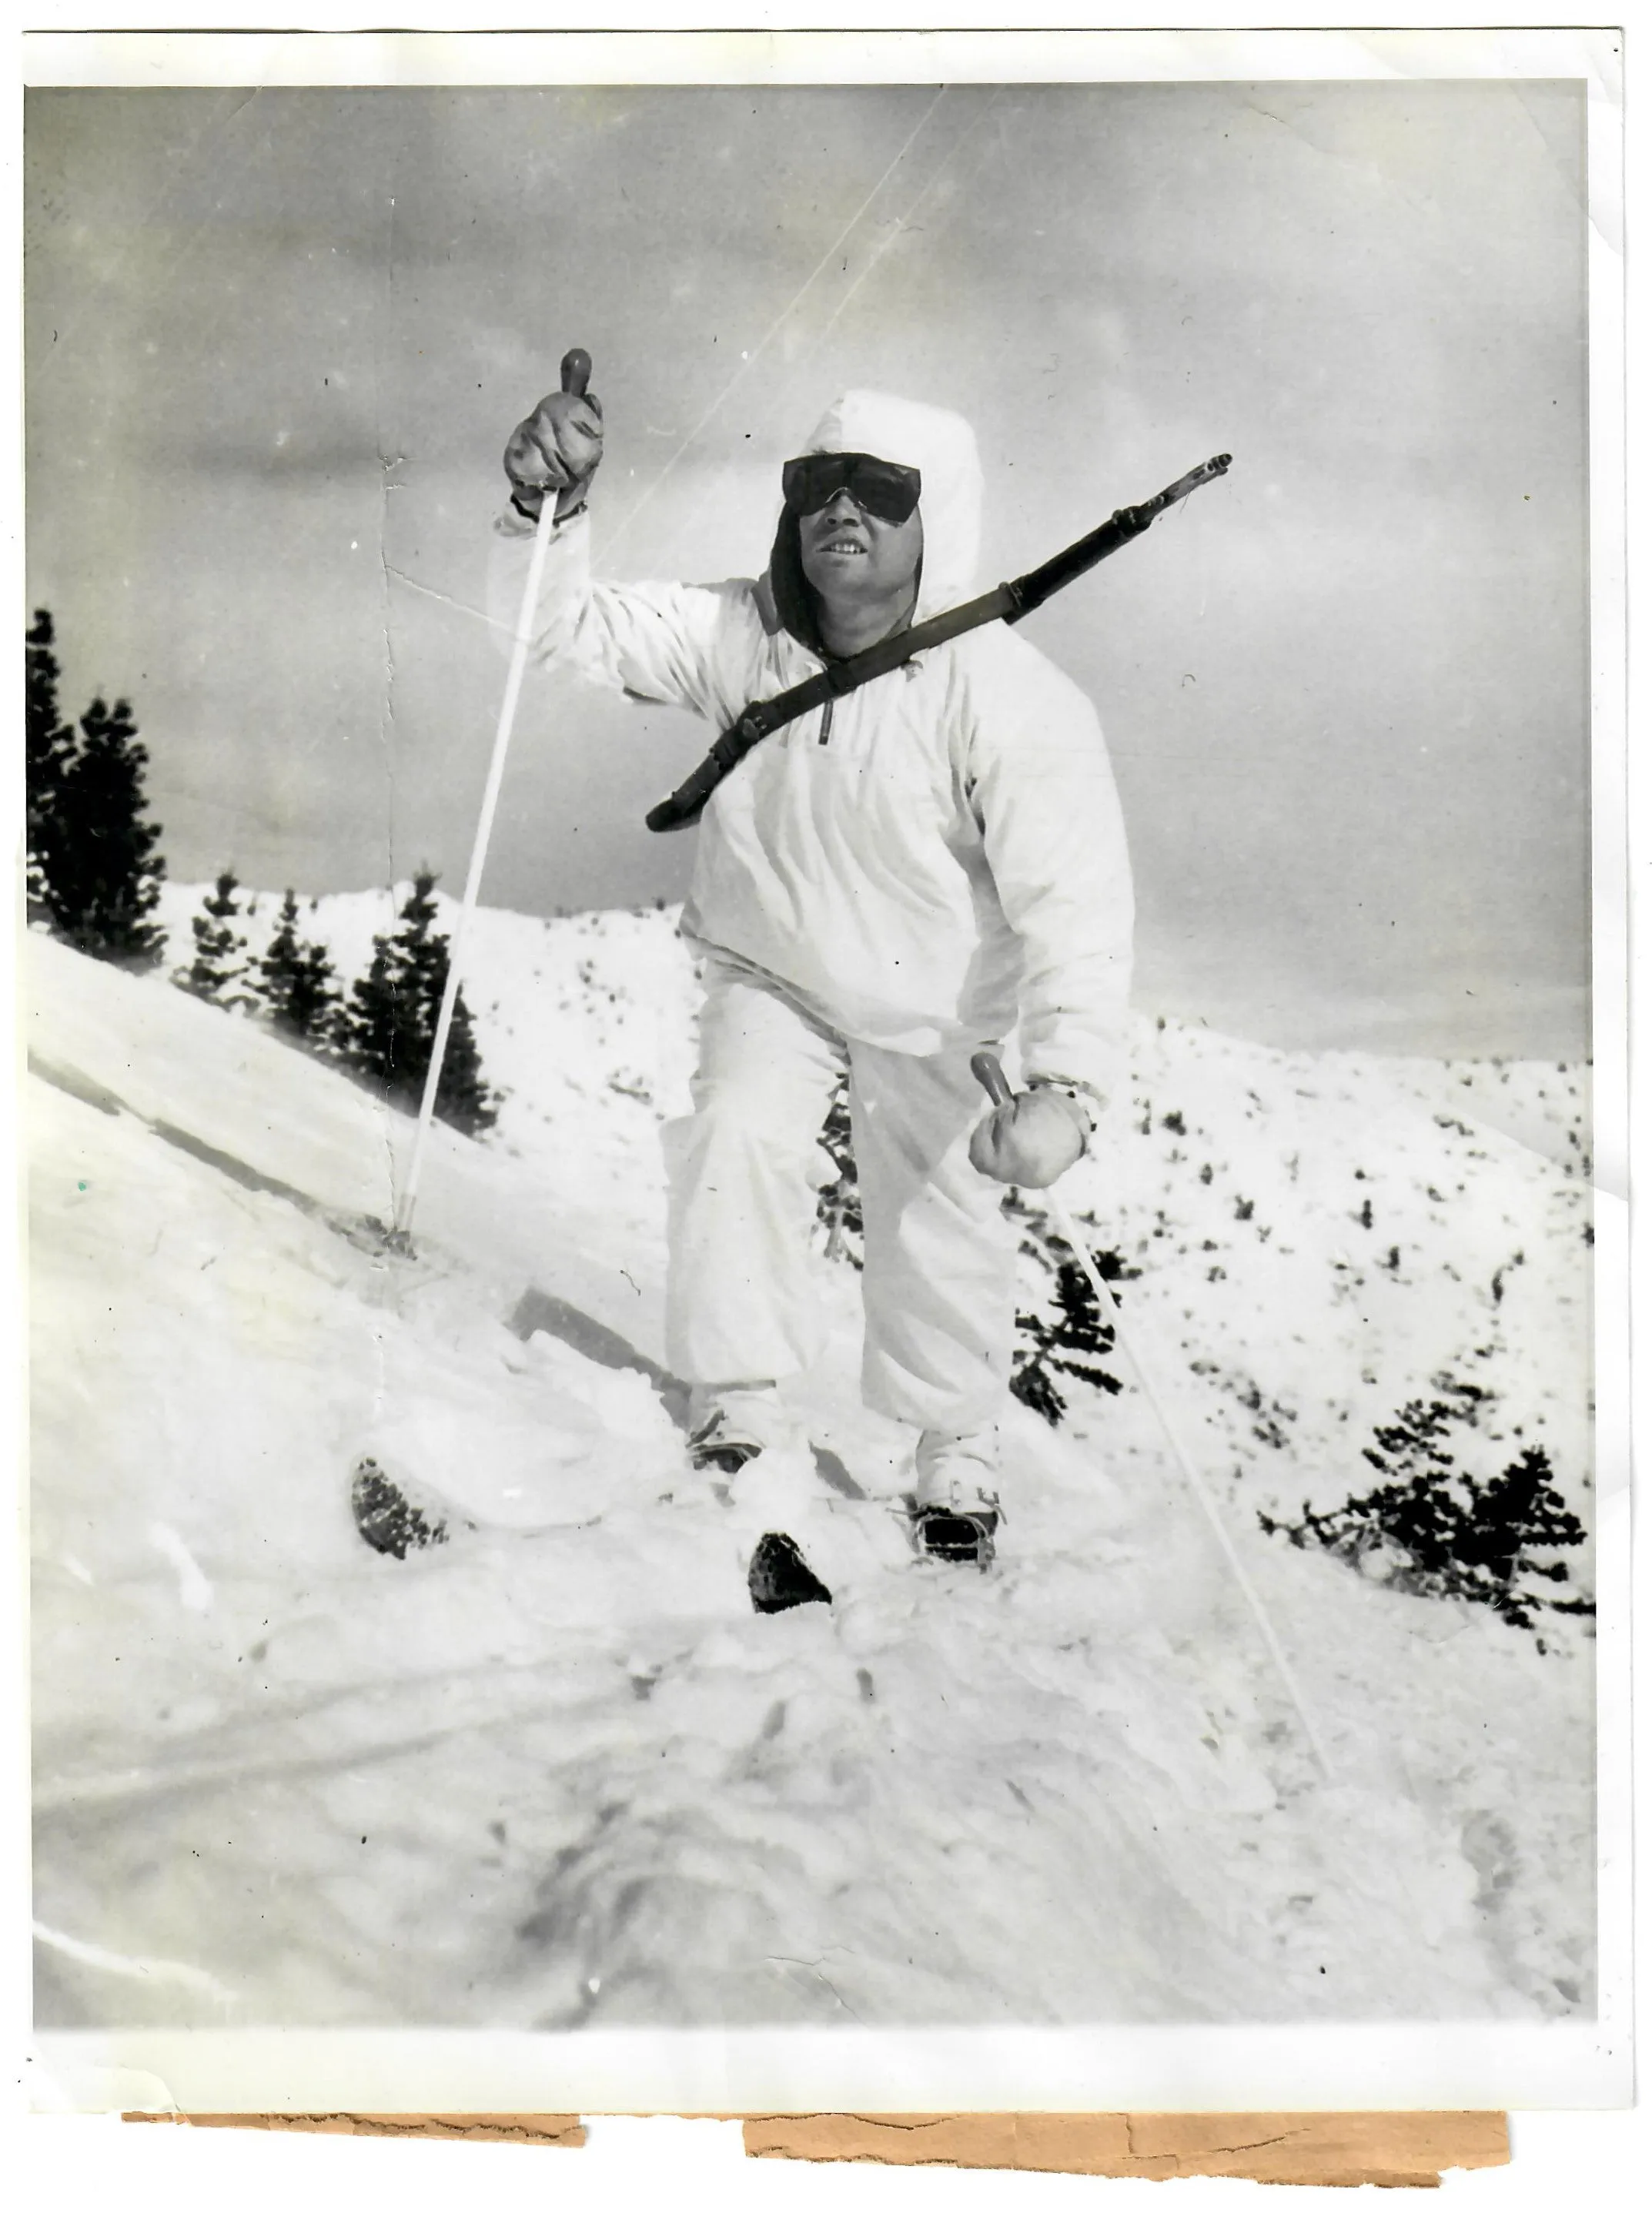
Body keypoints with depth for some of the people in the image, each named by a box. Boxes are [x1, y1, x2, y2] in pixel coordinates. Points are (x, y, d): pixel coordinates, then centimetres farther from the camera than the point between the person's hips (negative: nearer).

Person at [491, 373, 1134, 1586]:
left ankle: (957, 1443, 28)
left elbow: (1076, 903, -33)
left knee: (940, 1218, 1)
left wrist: (1066, 1084, -46)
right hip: (771, 973, 2)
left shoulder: (1010, 699, -29)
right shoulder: (741, 636, -19)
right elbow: (569, 626, -16)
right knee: (737, 1138, -19)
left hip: (930, 1007, -2)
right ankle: (741, 1404, 1)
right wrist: (548, 512, -38)